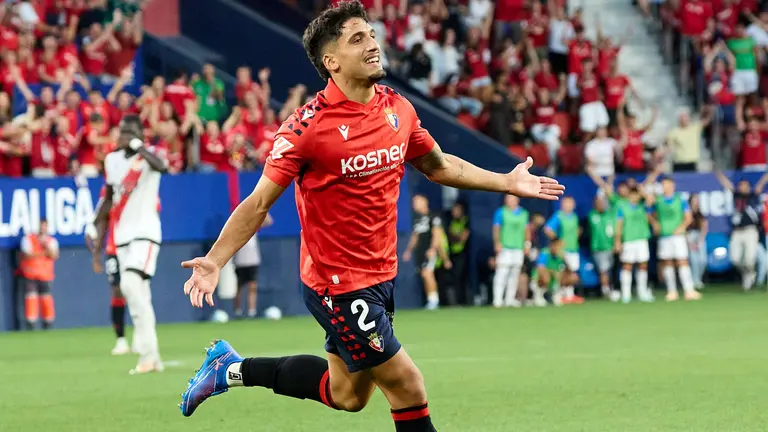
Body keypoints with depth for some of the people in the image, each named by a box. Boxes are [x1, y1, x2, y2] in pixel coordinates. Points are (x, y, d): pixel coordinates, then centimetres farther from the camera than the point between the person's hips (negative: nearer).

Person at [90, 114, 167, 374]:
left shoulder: (149, 156, -7)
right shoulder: (112, 160, 12)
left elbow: (162, 167, -32)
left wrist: (138, 146, -30)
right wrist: (99, 236, 18)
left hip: (145, 232, -6)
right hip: (122, 235, 6)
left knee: (131, 284, -23)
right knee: (138, 294, 7)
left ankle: (147, 351, -19)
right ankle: (152, 359, 13)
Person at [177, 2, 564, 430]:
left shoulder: (398, 109, 0)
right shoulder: (309, 125, -19)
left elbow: (439, 166, 18)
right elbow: (260, 203, -14)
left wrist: (507, 182, 16)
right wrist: (215, 260, -24)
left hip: (382, 274, 8)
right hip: (337, 285, -8)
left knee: (346, 395, 19)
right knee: (409, 389, -7)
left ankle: (232, 368, 33)